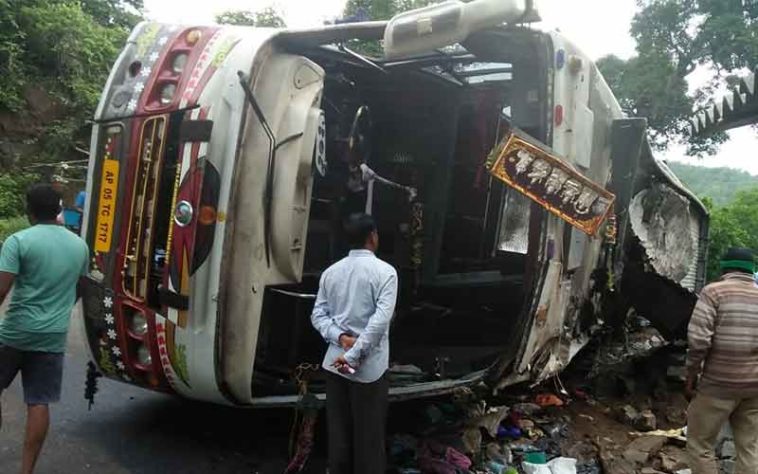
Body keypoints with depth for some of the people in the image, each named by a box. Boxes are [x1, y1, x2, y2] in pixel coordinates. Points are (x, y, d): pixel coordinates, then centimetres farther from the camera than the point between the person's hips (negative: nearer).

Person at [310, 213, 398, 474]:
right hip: (369, 367, -5)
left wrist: (341, 338, -8)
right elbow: (380, 320, -19)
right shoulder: (384, 271, -10)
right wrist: (353, 355, -17)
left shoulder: (330, 272, 6)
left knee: (338, 432, 15)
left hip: (334, 363, 5)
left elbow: (318, 315, 3)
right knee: (369, 435, 7)